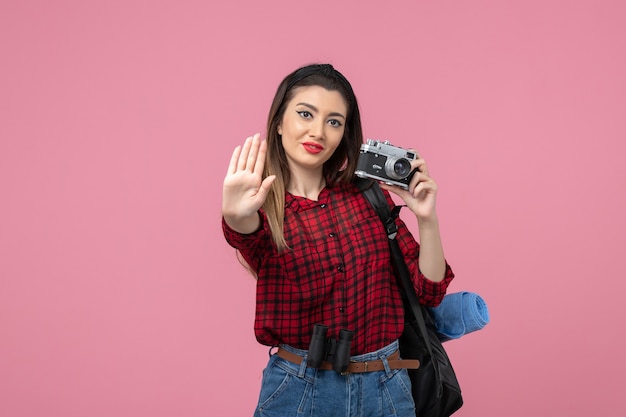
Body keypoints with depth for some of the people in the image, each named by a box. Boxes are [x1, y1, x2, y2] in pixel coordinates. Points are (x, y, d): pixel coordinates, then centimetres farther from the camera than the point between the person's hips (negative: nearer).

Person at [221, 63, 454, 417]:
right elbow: (249, 234, -31)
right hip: (297, 388, -2)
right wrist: (237, 215, -52)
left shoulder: (369, 195, 0)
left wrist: (427, 219, -13)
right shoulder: (263, 210, -5)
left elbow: (429, 289, 1)